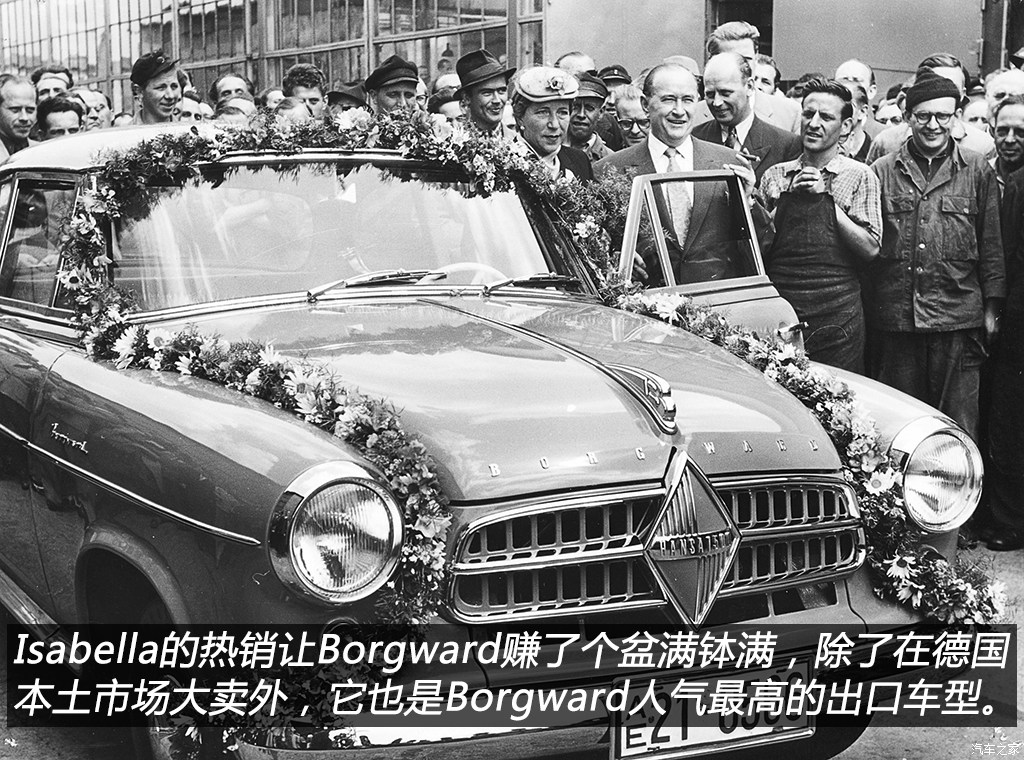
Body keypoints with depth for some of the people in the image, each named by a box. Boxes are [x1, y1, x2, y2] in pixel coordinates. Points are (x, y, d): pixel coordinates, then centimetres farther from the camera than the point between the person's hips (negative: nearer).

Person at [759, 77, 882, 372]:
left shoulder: (858, 176, 0)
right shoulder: (775, 176, 9)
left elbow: (870, 249, -8)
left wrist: (827, 199, -10)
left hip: (836, 314, -2)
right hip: (778, 309, 2)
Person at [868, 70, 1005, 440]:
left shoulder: (978, 171, 8)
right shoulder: (882, 171, 8)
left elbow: (991, 244, 9)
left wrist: (992, 308, 4)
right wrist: (866, 309, 5)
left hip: (959, 318, -1)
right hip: (896, 319, 1)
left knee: (959, 430, 1)